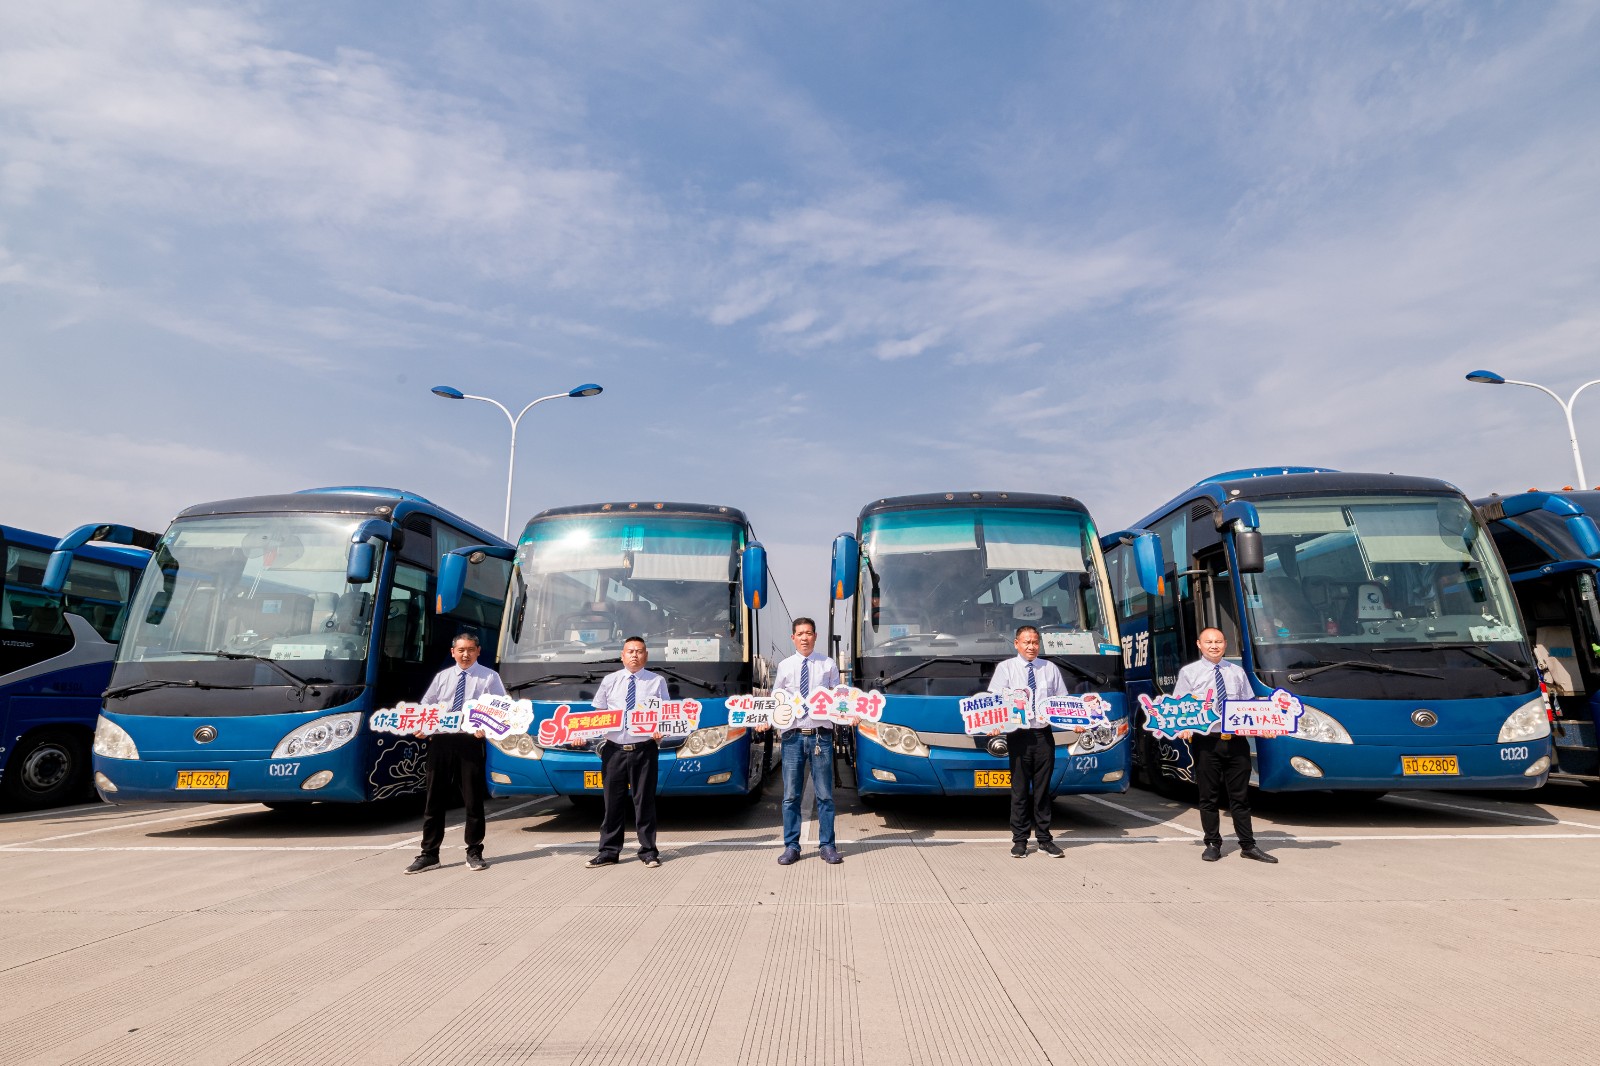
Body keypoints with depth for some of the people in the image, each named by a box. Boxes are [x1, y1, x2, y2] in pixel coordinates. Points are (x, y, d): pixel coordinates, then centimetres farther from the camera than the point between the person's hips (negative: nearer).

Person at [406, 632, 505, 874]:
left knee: (473, 798, 4)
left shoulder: (489, 677, 4)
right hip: (440, 739, 3)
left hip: (470, 740, -3)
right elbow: (425, 705, 19)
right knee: (435, 798, 7)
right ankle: (429, 854, 18)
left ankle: (474, 852, 17)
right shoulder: (442, 676, 16)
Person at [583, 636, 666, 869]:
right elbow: (598, 713, 11)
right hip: (614, 749, 2)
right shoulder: (610, 681, 9)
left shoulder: (657, 681, 4)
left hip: (644, 749, -2)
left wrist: (660, 731, -18)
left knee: (645, 801, 5)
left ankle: (648, 851, 17)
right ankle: (609, 852, 19)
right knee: (612, 801, 7)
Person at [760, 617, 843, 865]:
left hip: (821, 735, -1)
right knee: (791, 795, 7)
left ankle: (827, 846, 17)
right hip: (793, 735, 1)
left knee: (824, 794, 6)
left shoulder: (828, 665, 4)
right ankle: (791, 846, 18)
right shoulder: (784, 667, 7)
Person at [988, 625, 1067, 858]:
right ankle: (1020, 839, 12)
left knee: (1043, 788, 9)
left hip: (1044, 734, 2)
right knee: (1020, 789, 2)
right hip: (1019, 735, -2)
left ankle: (1044, 839, 18)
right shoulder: (1005, 668, 5)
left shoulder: (1050, 668, 12)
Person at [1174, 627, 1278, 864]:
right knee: (1208, 796, 5)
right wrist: (1183, 728, -16)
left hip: (1236, 740, 2)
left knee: (1240, 795, 8)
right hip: (1206, 740, -2)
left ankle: (1248, 846, 16)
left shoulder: (1237, 672, 13)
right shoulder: (1189, 673, 4)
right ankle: (1213, 844, 16)